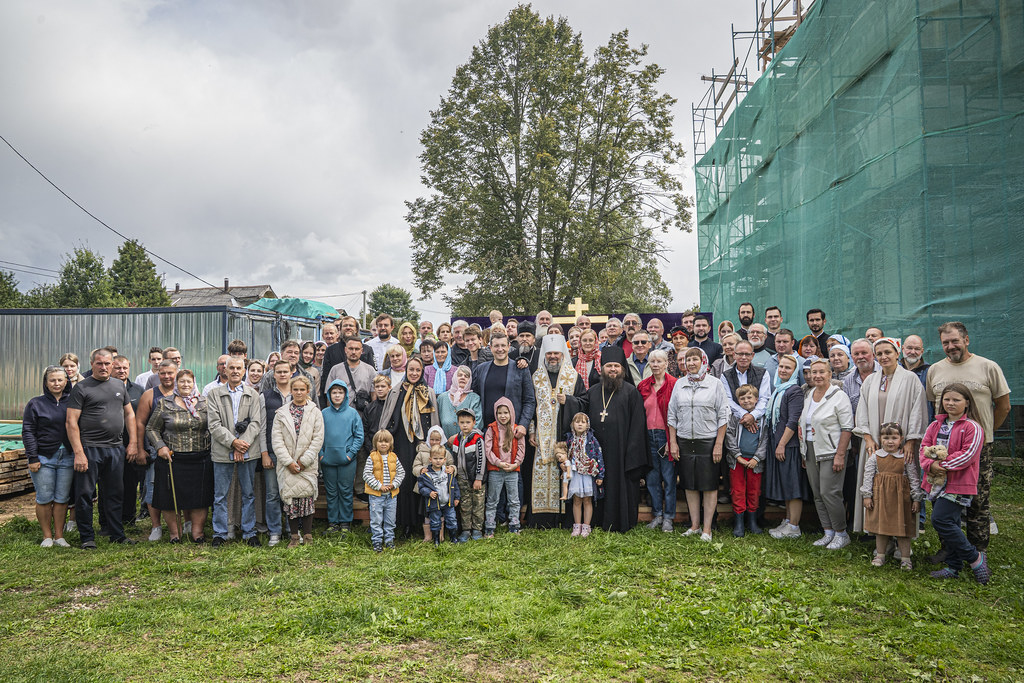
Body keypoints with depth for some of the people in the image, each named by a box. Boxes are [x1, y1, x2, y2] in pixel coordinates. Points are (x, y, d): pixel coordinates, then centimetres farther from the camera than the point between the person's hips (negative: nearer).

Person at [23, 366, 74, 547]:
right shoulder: (36, 403, 1)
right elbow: (28, 432, -1)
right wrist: (32, 458, -7)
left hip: (67, 457, 2)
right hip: (43, 457, -2)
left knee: (62, 498, 5)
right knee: (44, 498, 2)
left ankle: (59, 535, 15)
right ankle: (47, 536, 14)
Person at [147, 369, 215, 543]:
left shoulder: (205, 403, 8)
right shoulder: (164, 404, 3)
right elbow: (151, 428, 6)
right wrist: (160, 446, -8)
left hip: (201, 459, 1)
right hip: (172, 458, -1)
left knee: (200, 496, 3)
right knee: (171, 496, 3)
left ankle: (197, 530, 14)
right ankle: (174, 531, 17)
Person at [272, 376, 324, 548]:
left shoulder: (315, 413, 3)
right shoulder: (281, 413, 5)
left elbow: (318, 439, -2)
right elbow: (277, 439, 0)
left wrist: (304, 461, -9)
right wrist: (288, 462, -9)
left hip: (307, 465, -1)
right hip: (287, 465, 1)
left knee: (307, 498, -1)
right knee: (290, 499, 2)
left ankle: (307, 536, 11)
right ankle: (294, 536, 13)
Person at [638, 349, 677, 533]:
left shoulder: (673, 384, -5)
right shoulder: (643, 386, 9)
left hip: (666, 435, -4)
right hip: (649, 436, 4)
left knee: (668, 477, 1)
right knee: (652, 477, 10)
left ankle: (668, 517, 11)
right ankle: (657, 514, 21)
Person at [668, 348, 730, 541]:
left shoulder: (715, 384, -1)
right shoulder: (679, 385, 8)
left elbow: (723, 416, -2)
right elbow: (672, 415, 10)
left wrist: (719, 444, -8)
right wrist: (673, 442, 4)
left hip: (708, 441, -3)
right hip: (685, 441, 3)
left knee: (709, 485, 1)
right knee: (689, 485, 8)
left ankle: (707, 529, 9)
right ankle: (694, 525, 19)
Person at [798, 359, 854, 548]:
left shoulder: (839, 396, -9)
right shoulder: (807, 395, 11)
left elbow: (847, 428, -12)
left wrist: (840, 455, -17)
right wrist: (804, 451, 15)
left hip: (831, 452, -7)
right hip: (810, 452, 7)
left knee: (829, 493, -9)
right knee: (818, 495, 8)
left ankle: (842, 534, 6)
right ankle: (828, 532, 18)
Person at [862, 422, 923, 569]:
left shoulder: (906, 457, -2)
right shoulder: (875, 456, 0)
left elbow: (914, 478, 0)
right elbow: (868, 476, 2)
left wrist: (917, 499, -2)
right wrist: (867, 496, -2)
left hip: (900, 496, -1)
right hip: (880, 495, 1)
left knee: (903, 526, 4)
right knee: (880, 524, 10)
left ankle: (905, 558, 15)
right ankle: (880, 555, 21)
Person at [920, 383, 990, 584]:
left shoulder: (972, 427, -7)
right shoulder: (935, 426, 12)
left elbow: (968, 454, -15)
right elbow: (924, 447, 6)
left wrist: (943, 465, -18)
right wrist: (930, 464, -13)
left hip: (958, 485, -7)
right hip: (937, 482, 7)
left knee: (941, 520, -16)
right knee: (948, 524, 13)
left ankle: (975, 558, 0)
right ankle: (954, 567, 23)